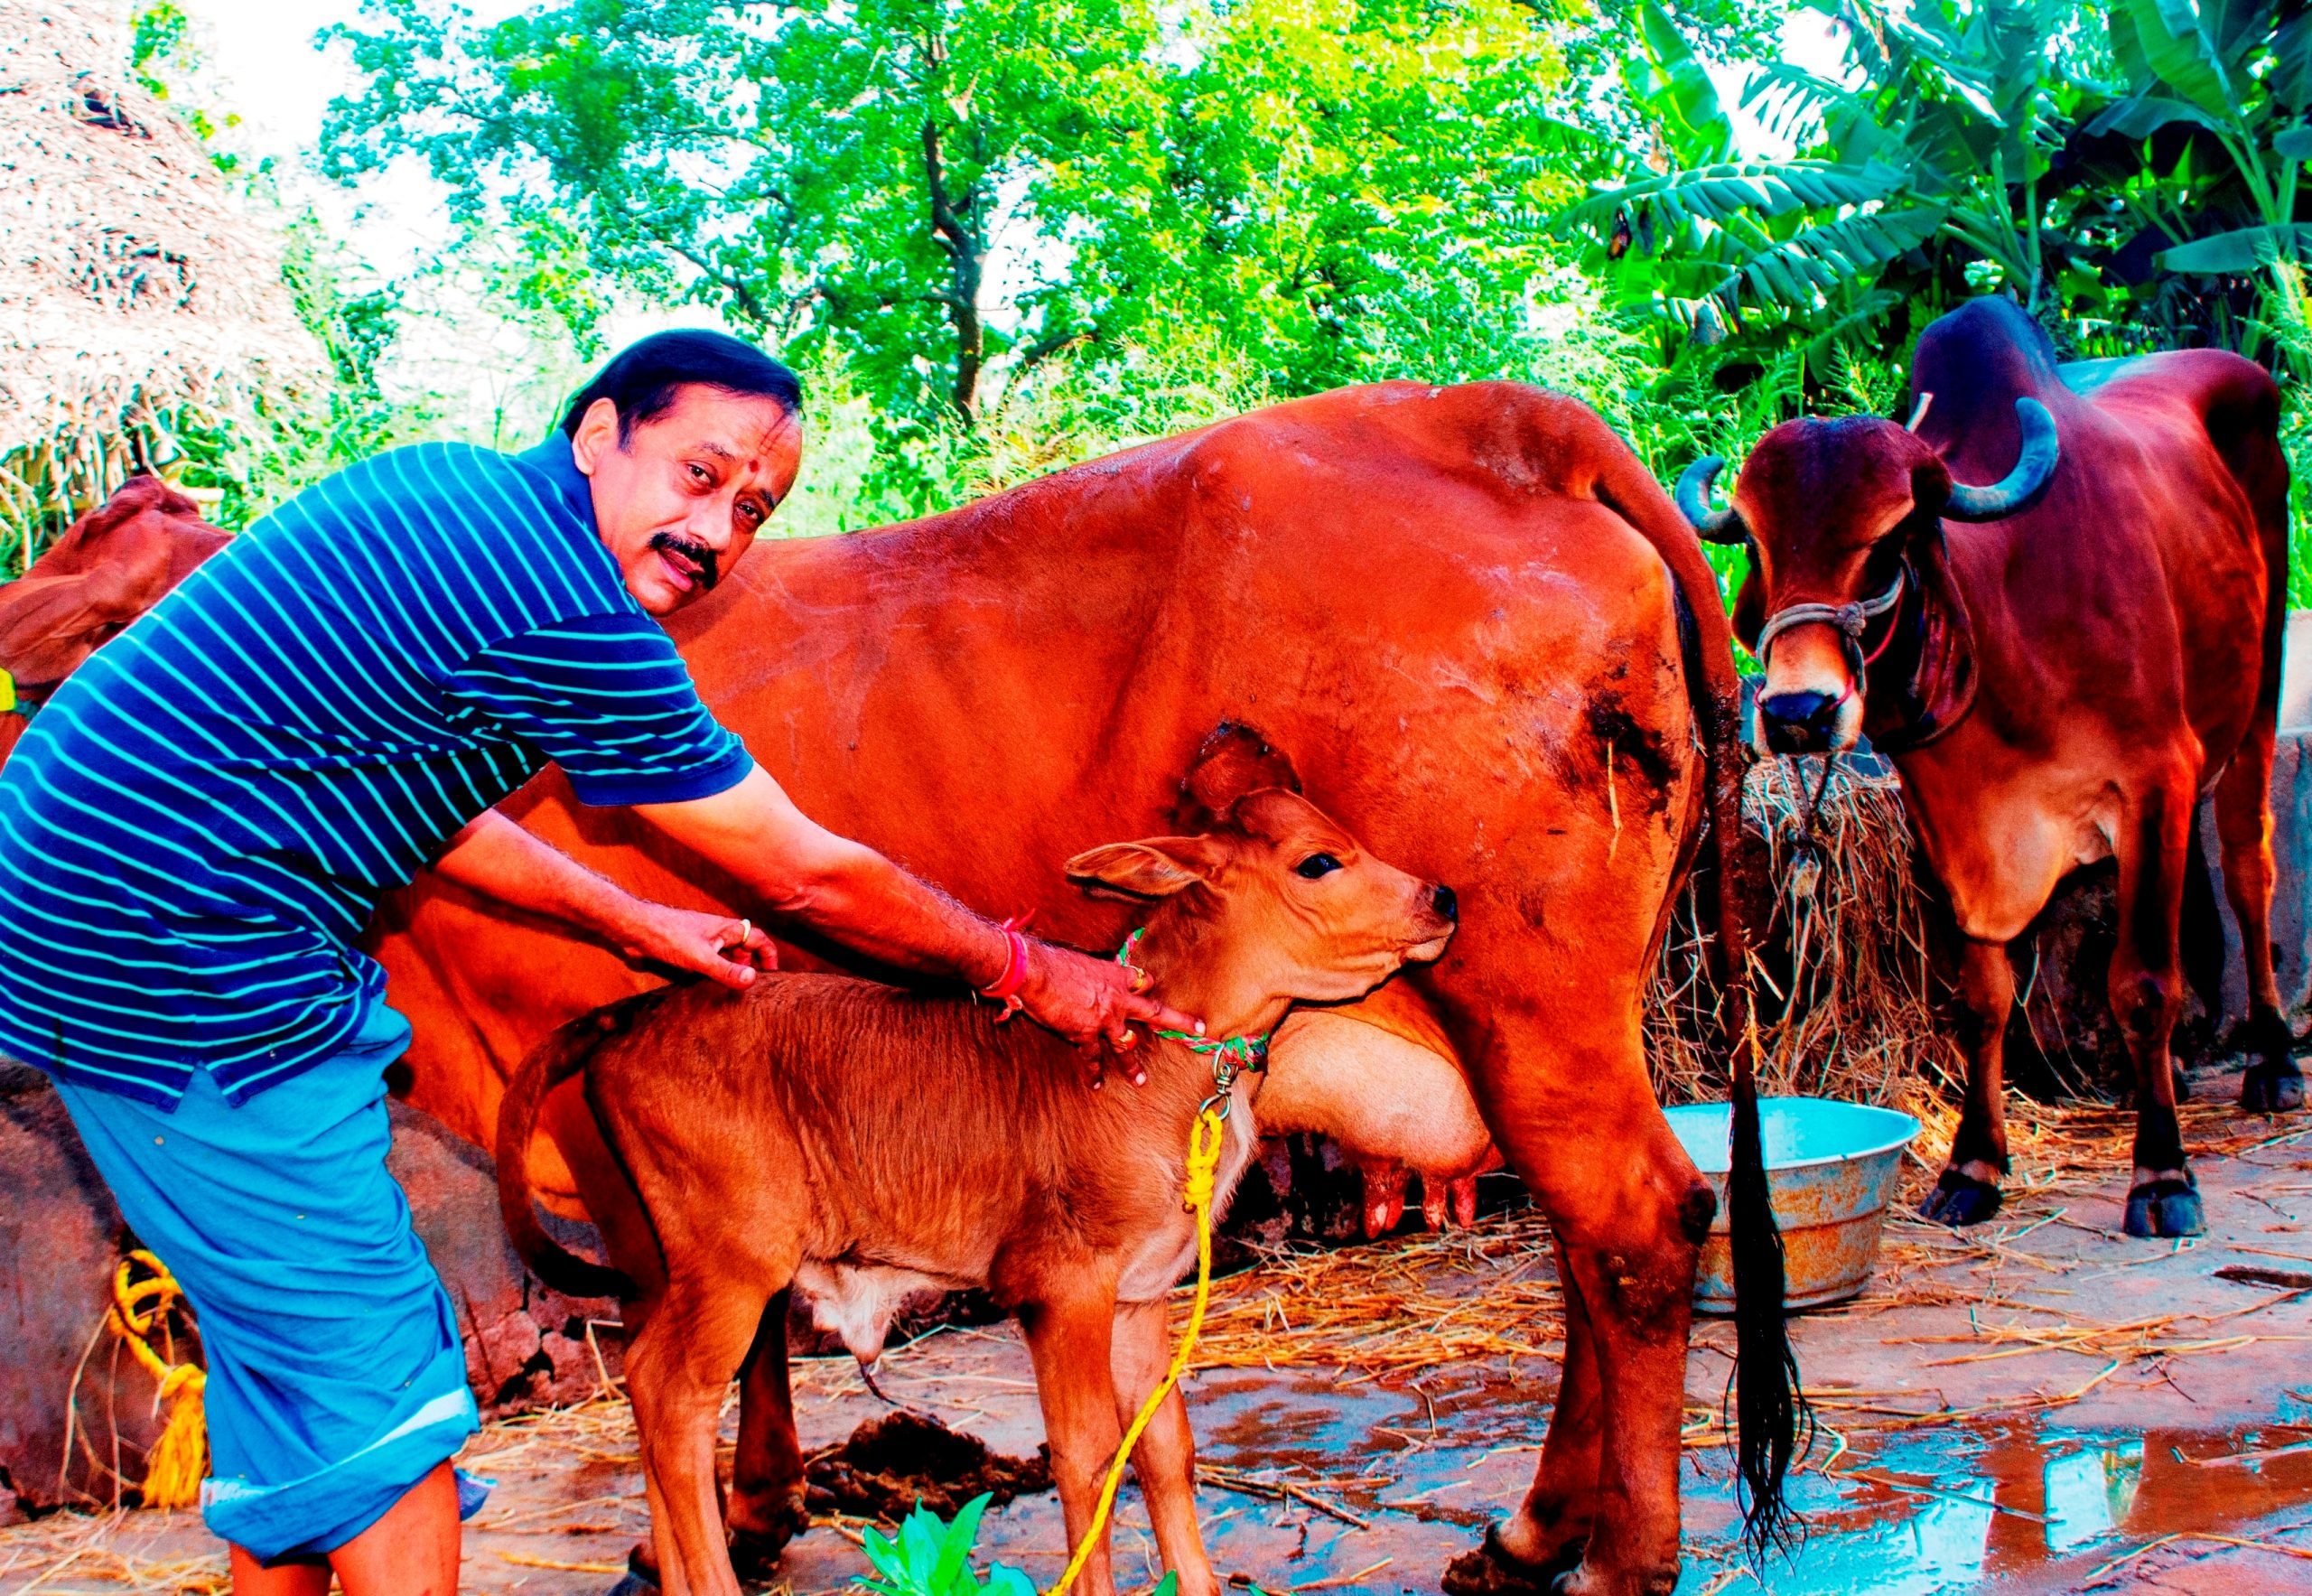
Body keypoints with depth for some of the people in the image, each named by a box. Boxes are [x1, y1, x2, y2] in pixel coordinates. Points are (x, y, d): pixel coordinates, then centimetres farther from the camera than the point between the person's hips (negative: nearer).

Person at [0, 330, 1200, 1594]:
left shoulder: (442, 483, 9)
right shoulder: (571, 623, -20)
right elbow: (809, 882, -10)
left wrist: (637, 927, 22)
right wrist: (1027, 974, 3)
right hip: (173, 966, -10)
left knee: (287, 1351, 20)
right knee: (378, 1391, 0)